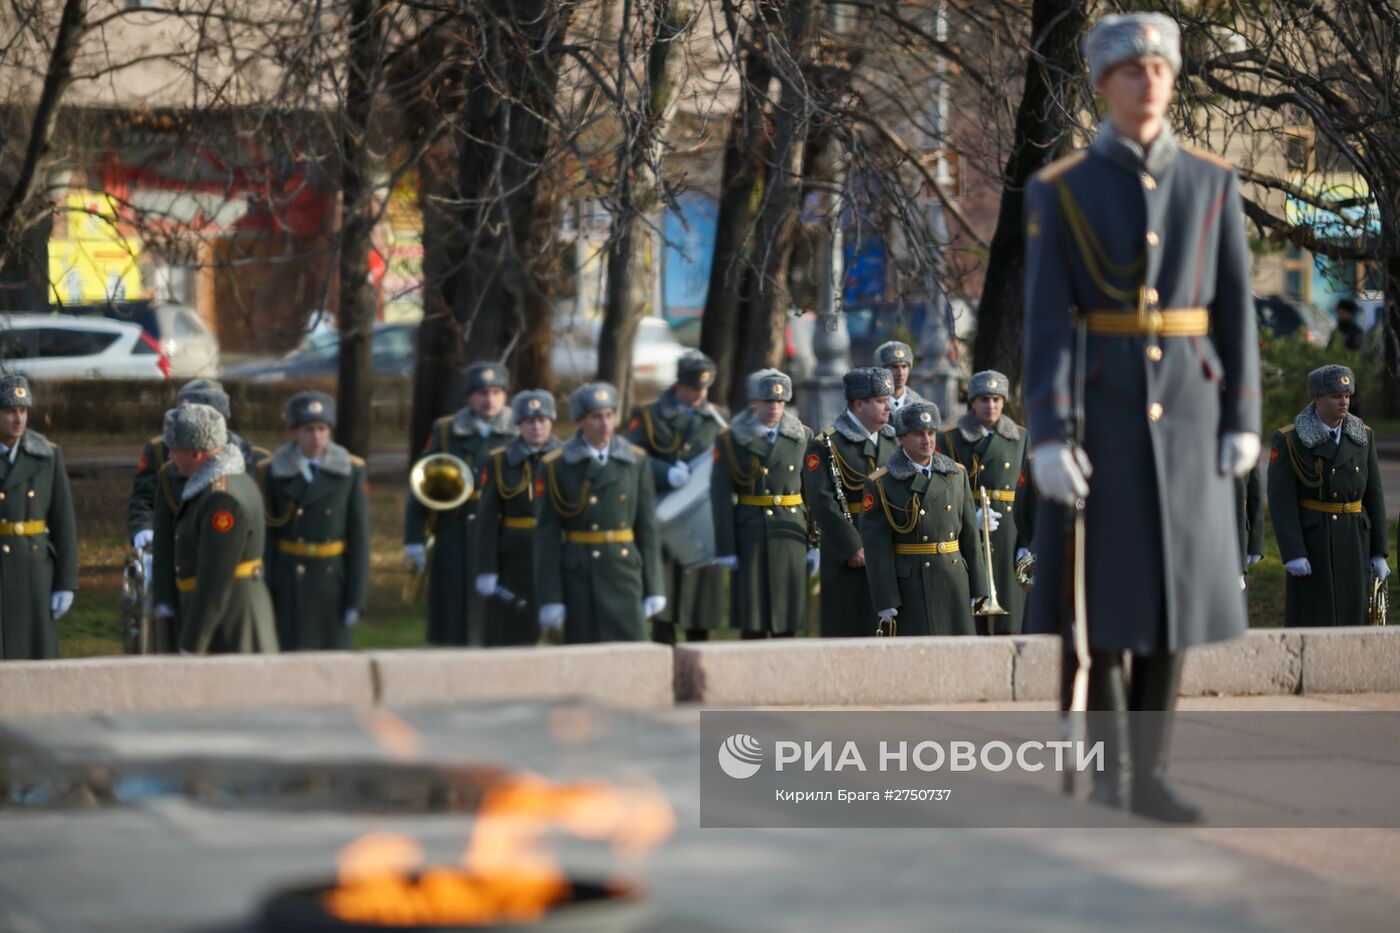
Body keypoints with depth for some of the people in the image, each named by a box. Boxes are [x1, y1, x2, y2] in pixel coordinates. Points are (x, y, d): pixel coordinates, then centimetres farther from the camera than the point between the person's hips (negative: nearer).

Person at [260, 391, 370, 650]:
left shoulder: (351, 471, -1)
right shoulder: (272, 473, -2)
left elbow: (359, 538, -1)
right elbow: (266, 539, -1)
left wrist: (356, 599, -6)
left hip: (332, 584, 1)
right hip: (290, 587, -1)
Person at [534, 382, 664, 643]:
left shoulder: (636, 461, 6)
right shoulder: (556, 466, -2)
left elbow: (648, 526, 9)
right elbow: (546, 536, -4)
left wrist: (654, 589, 6)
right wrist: (549, 599, -8)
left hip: (625, 573, 2)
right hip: (578, 574, -2)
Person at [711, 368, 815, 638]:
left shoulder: (802, 437, 6)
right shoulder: (730, 441, -1)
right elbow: (721, 497, -3)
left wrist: (815, 544, 3)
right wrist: (726, 549, -7)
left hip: (790, 536, 2)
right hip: (749, 537, -2)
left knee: (787, 623, 4)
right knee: (752, 624, -1)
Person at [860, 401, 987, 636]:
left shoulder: (956, 474, 9)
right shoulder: (880, 484, -5)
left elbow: (970, 534, 11)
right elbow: (877, 549, -9)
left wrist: (977, 588, 9)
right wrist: (886, 603, -13)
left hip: (954, 581, 4)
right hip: (910, 587, -4)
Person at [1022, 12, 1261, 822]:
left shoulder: (1213, 183, 5)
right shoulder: (1059, 191, -2)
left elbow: (1236, 309, 6)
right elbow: (1047, 319, -7)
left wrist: (1243, 420, 0)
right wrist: (1049, 436, -15)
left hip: (1185, 410, 2)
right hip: (1099, 411, -2)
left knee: (1175, 589, 2)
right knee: (1104, 593, -2)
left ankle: (1148, 775, 10)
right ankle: (1111, 763, 10)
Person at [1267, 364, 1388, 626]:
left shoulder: (1363, 437, 4)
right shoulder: (1289, 440, -9)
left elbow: (1373, 496, 7)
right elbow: (1281, 500, -12)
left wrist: (1379, 552, 4)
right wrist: (1292, 554, -20)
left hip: (1354, 543, 4)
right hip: (1311, 541, -4)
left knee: (1350, 620, 5)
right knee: (1311, 623, -5)